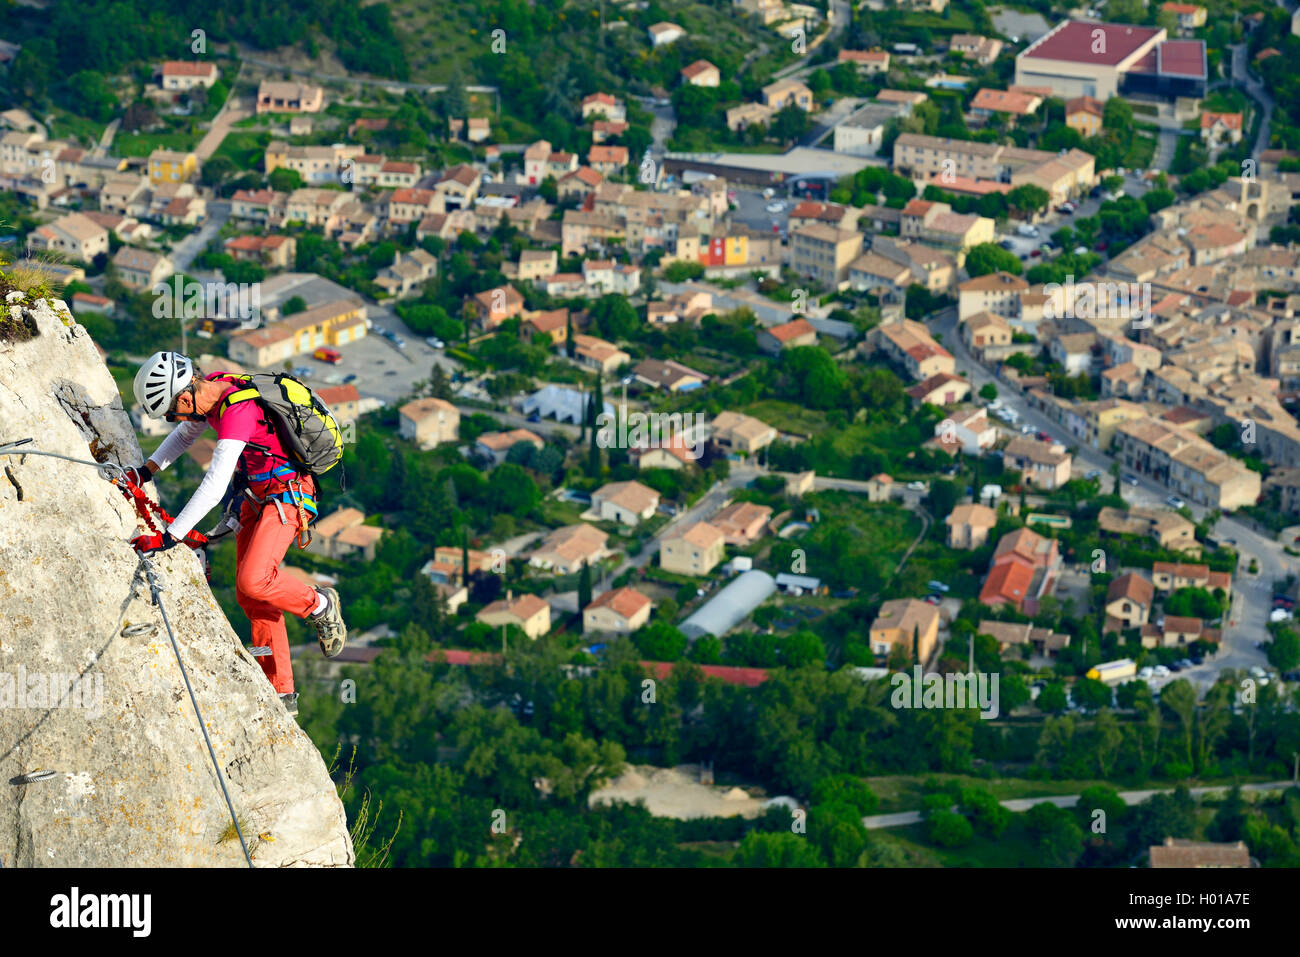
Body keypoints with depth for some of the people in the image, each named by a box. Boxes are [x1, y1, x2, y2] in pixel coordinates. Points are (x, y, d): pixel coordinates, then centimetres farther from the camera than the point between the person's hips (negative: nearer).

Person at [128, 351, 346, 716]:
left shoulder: (237, 412, -31)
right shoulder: (210, 386, -3)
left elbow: (213, 488, -35)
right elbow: (185, 435, 19)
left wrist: (167, 538, -35)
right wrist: (145, 471, 8)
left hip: (287, 497, -9)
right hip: (256, 496, 10)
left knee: (253, 581, -25)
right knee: (250, 596, 6)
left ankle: (319, 605, 5)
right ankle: (281, 694, 13)